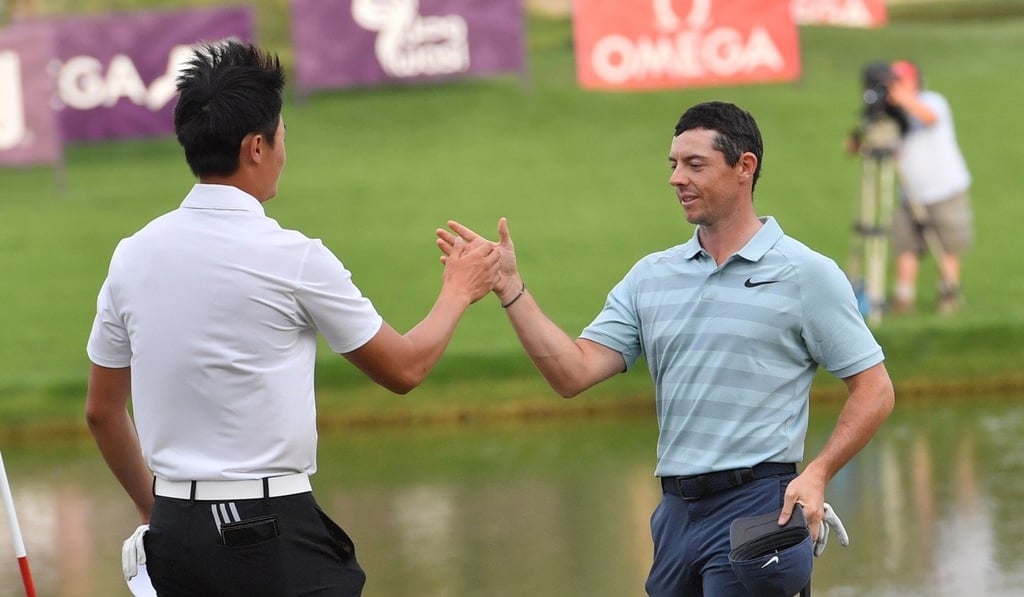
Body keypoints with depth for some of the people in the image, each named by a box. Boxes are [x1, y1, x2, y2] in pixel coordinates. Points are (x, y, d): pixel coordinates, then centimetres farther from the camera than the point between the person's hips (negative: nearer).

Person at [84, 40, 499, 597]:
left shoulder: (132, 256, 5)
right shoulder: (292, 259, -10)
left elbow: (101, 411, 14)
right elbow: (403, 368, 4)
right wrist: (458, 292, 22)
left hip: (174, 532, 6)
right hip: (273, 535, -6)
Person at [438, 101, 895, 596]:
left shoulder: (807, 274, -2)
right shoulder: (651, 277, 12)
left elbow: (874, 390, -2)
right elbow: (573, 373, 3)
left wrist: (817, 474, -15)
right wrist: (510, 289, -7)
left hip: (754, 505, -6)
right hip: (676, 511, 6)